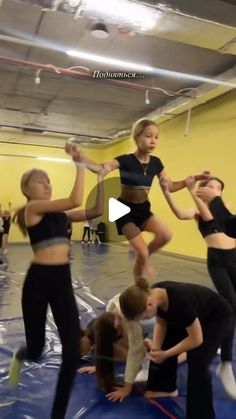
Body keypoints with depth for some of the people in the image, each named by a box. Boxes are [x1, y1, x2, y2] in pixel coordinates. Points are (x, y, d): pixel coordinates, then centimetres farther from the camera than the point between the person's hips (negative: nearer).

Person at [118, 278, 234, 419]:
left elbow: (196, 340, -30)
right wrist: (156, 348, -18)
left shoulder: (180, 302, -43)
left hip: (219, 317, -7)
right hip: (196, 315, 7)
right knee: (162, 348, 4)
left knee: (197, 363, -19)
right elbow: (161, 323, -3)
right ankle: (165, 387, 25)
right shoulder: (154, 295, -21)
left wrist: (165, 354, -23)